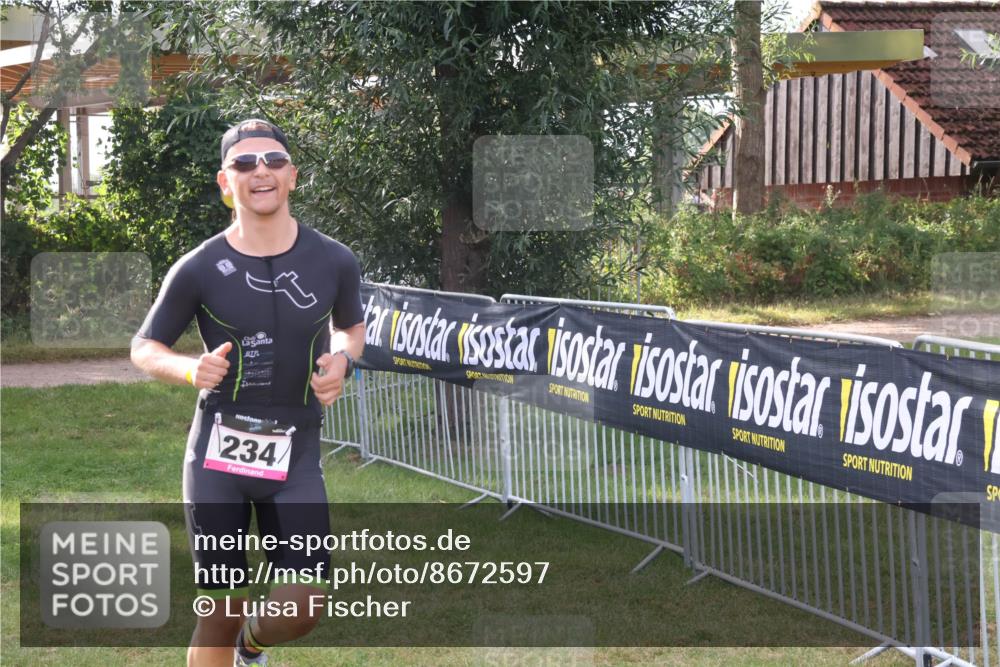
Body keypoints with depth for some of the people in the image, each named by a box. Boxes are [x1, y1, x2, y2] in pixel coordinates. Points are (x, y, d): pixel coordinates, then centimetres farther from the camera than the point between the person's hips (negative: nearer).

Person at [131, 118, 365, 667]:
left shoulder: (334, 263, -1)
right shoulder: (199, 269, -7)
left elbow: (352, 327, 18)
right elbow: (143, 348, 4)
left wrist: (341, 358, -5)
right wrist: (190, 369, -17)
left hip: (295, 453, 2)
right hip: (217, 454, -1)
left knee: (303, 606, -5)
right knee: (222, 612, 2)